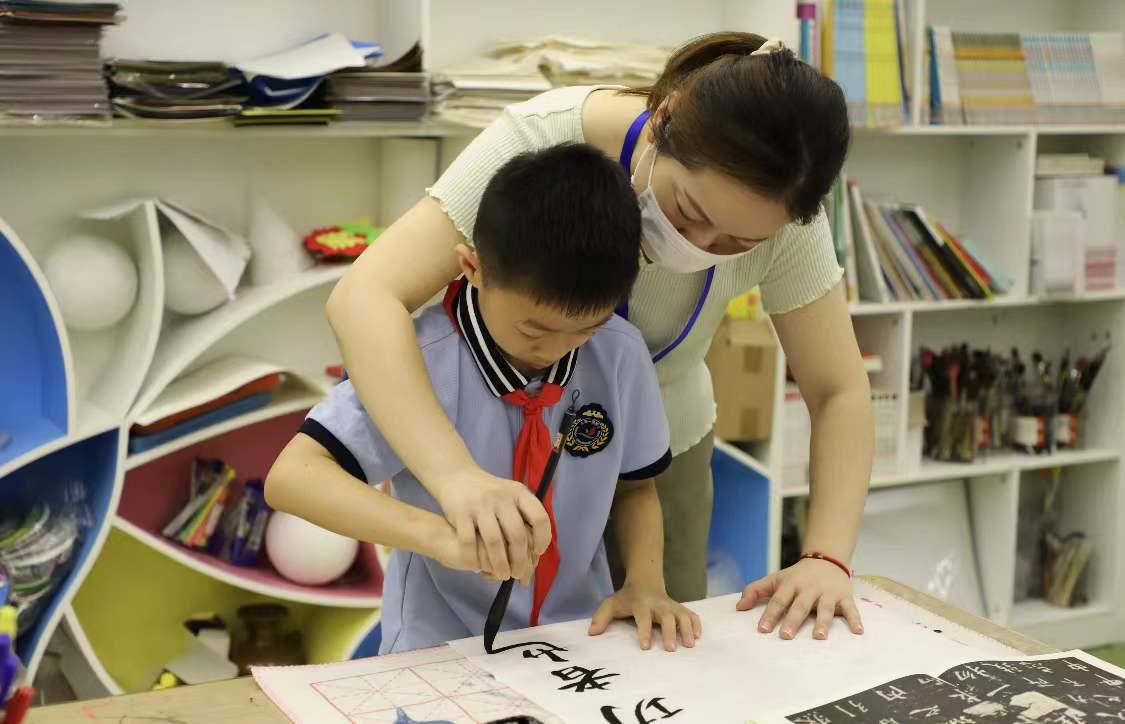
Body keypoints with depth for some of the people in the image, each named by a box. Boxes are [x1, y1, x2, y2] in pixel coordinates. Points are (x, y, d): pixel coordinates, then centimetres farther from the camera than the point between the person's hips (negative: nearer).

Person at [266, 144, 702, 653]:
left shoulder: (621, 355, -4)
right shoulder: (424, 360, -16)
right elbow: (291, 477, -22)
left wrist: (645, 583, -8)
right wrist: (439, 534, -34)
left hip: (582, 645, 3)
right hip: (444, 654, -3)